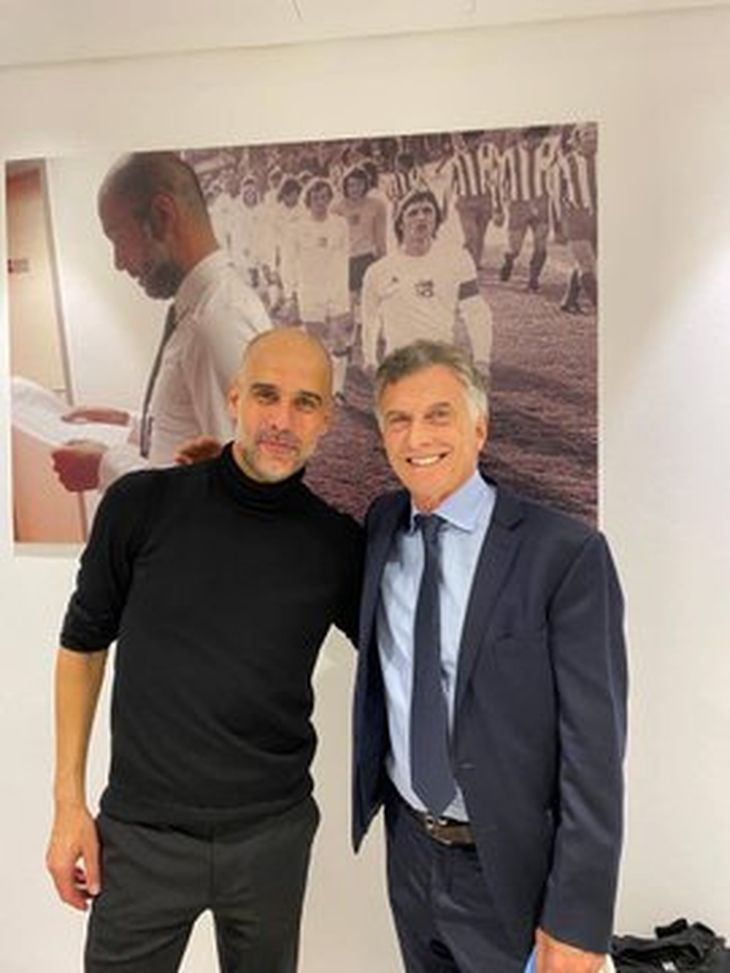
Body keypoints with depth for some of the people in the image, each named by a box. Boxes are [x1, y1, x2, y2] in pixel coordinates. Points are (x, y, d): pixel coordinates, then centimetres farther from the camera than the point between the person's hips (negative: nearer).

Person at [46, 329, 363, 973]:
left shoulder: (338, 543, -7)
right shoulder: (142, 504, -10)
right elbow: (84, 645, 0)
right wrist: (69, 802, 0)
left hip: (273, 835, 2)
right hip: (140, 833, -1)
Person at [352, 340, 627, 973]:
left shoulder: (567, 553, -18)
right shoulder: (383, 524, -2)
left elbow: (594, 747, -16)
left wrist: (577, 922, -14)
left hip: (510, 869, -5)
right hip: (409, 848, 5)